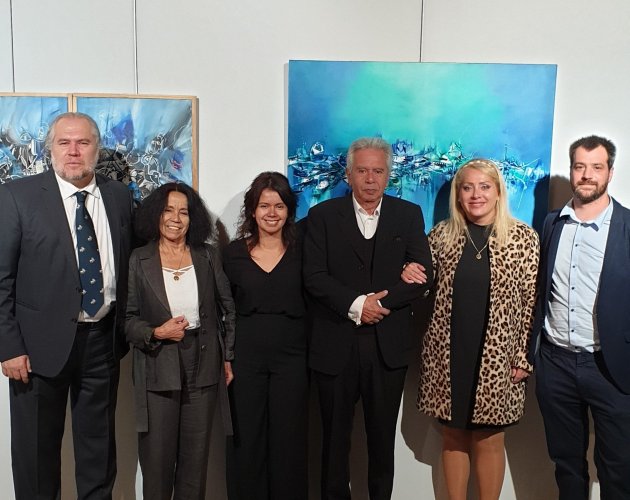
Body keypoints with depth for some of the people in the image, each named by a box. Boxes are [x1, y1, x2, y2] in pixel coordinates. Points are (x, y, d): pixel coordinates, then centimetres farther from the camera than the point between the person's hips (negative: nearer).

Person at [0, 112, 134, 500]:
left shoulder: (120, 196, 4)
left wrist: (126, 330, 4)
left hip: (104, 339, 3)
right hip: (42, 343, -3)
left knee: (100, 445, 17)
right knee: (36, 449, 12)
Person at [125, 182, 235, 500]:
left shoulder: (208, 256, 4)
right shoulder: (139, 260, 0)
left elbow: (230, 308, 8)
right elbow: (128, 319, -1)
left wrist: (229, 356, 4)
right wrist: (156, 333, -17)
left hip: (203, 367, 2)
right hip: (157, 368, -1)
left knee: (197, 455, 10)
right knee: (157, 456, 6)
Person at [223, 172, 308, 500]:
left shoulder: (301, 251, 1)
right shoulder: (233, 253, 2)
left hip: (291, 358, 0)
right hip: (245, 358, 1)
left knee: (288, 443, 7)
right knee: (246, 443, 9)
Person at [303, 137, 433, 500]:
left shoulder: (409, 215, 5)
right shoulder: (323, 215, 2)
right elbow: (314, 277, -7)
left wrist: (376, 303, -13)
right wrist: (356, 304, -19)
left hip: (389, 347, 1)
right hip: (336, 345, -1)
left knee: (383, 437, 13)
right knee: (335, 436, 12)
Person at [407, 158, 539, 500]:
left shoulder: (524, 238, -3)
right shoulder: (442, 234, 4)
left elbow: (530, 302, -2)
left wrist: (523, 357, -5)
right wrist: (412, 278, -7)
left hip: (496, 357, -2)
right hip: (447, 354, 2)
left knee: (489, 440, 8)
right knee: (453, 436, 12)